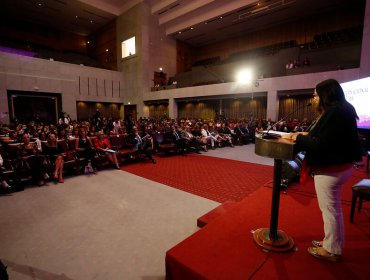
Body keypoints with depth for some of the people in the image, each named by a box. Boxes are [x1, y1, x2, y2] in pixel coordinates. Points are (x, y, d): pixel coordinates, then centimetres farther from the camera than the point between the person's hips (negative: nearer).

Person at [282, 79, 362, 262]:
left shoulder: (334, 113, -21)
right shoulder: (341, 111, 11)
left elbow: (320, 145, -24)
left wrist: (298, 137, -12)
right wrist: (307, 135, 6)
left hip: (330, 169, -10)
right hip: (338, 166, 10)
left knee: (330, 209, 4)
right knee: (333, 208, 21)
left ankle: (331, 250, 22)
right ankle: (332, 242, 38)